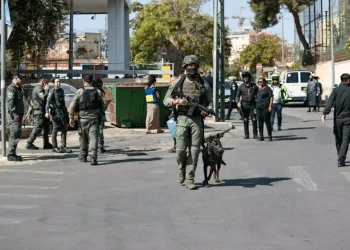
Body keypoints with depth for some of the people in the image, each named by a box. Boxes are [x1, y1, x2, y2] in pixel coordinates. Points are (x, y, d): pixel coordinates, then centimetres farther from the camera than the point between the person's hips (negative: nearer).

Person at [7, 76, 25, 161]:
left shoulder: (18, 89, 23)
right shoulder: (11, 88, -8)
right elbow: (10, 102, -18)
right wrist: (15, 114, -23)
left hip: (18, 115, 10)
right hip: (14, 116, -10)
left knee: (15, 135, 12)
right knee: (15, 135, -12)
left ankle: (12, 154, 17)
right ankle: (11, 155, -12)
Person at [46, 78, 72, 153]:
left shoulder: (62, 90, 14)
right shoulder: (52, 91, -6)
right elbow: (48, 102, -14)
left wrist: (65, 110, 25)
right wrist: (47, 112, -24)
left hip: (62, 111, 7)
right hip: (55, 112, -7)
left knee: (64, 130, 6)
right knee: (55, 130, -2)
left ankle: (63, 147, 12)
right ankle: (54, 147, 5)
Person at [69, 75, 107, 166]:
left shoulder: (80, 91, 1)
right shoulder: (98, 92, 6)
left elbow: (72, 105, -3)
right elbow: (104, 105, 10)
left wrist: (71, 118, 1)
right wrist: (99, 112, 27)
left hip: (83, 118, 0)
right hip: (94, 118, 0)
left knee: (83, 138, 17)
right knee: (93, 138, -6)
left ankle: (83, 156, 30)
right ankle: (93, 158, -20)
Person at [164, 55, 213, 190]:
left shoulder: (204, 84, 10)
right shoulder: (178, 83, 7)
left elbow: (210, 101, 14)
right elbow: (166, 100, 9)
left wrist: (207, 111, -6)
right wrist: (177, 101, -10)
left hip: (197, 120, 1)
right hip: (182, 119, -1)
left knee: (194, 150, -2)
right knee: (181, 149, -3)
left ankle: (189, 179, 4)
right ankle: (182, 171, 24)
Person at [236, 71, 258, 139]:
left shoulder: (254, 86, 8)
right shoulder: (241, 86, 8)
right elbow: (237, 95, 9)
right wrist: (238, 102, -9)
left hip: (252, 104, -1)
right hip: (244, 105, 1)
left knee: (254, 120, -6)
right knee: (245, 120, 3)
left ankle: (255, 134, 1)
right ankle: (246, 134, 11)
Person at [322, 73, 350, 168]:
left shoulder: (336, 90, 0)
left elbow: (330, 102, -13)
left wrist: (325, 113, -20)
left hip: (338, 118, 2)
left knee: (338, 139, 15)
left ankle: (340, 158, 28)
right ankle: (341, 160, -14)